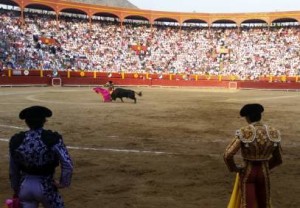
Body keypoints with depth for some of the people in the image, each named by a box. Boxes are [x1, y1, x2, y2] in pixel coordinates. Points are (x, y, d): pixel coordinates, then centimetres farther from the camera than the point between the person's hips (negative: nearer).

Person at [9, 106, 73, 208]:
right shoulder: (52, 138, -17)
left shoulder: (16, 140, -7)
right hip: (45, 186, -3)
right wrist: (63, 183, -8)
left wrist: (16, 190, 17)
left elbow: (13, 170, 3)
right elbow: (67, 165, -24)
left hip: (24, 186, 3)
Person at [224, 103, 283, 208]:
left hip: (247, 173, -3)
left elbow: (228, 155, -24)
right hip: (264, 173, 3)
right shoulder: (273, 133, -6)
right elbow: (278, 159, 3)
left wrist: (233, 168, -3)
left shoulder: (244, 132, -18)